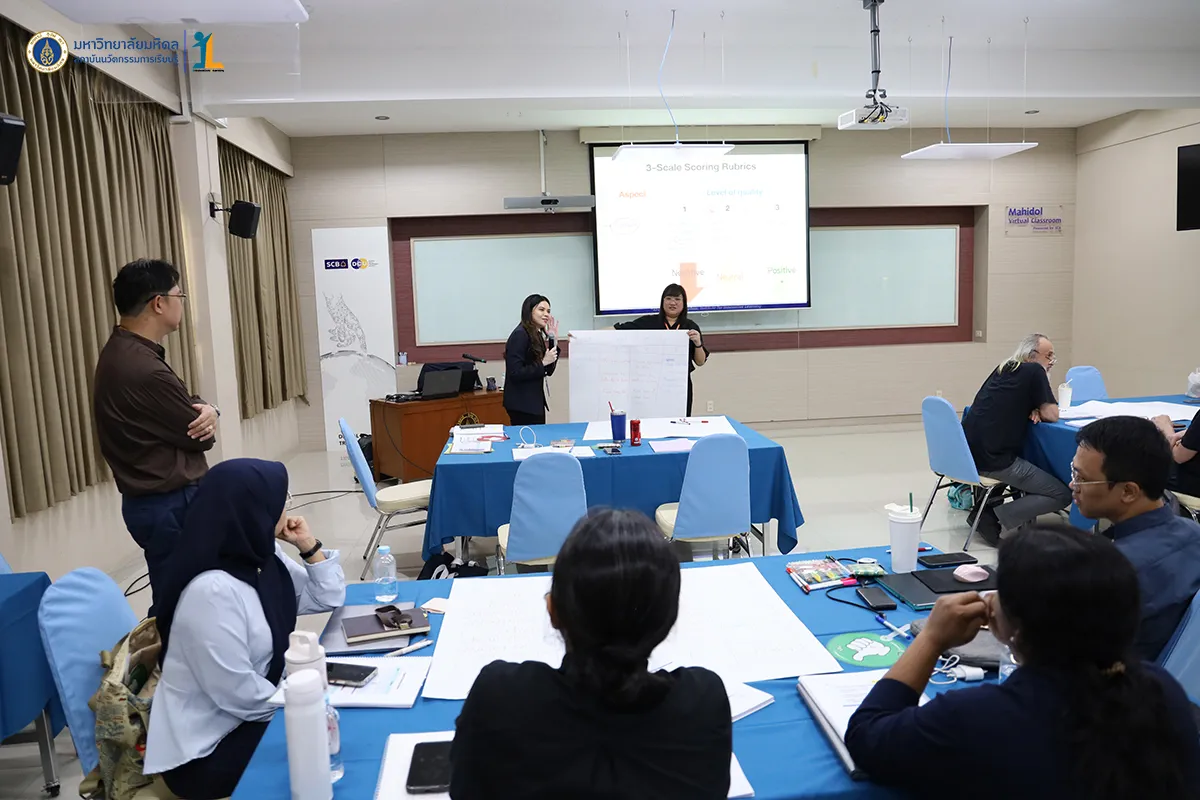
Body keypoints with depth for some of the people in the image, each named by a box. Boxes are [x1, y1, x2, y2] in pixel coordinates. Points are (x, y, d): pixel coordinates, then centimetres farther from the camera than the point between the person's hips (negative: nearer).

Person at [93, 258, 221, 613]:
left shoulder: (123, 351, 6)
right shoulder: (145, 371, -27)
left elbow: (181, 405, 12)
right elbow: (201, 437, -17)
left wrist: (207, 409, -10)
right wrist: (206, 417, 5)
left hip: (154, 500, 10)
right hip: (170, 505, -10)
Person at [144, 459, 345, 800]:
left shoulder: (262, 557, -1)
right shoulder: (212, 591, -29)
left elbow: (327, 598, 10)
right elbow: (240, 694, -27)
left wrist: (309, 546, -4)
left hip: (254, 715, 8)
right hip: (208, 748, -8)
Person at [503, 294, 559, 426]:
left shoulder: (538, 335, 11)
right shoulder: (520, 335, -13)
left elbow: (548, 371, 12)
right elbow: (515, 373, -20)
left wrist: (553, 340, 5)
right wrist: (542, 363, -19)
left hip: (535, 402, 9)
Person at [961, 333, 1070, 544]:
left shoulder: (1003, 369, 17)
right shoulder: (1034, 371, -5)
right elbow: (1052, 415, -6)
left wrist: (1031, 411, 7)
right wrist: (1038, 411, 15)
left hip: (967, 454, 9)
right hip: (993, 461, -9)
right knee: (1062, 495, -1)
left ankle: (987, 506, 18)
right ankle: (997, 515, -6)